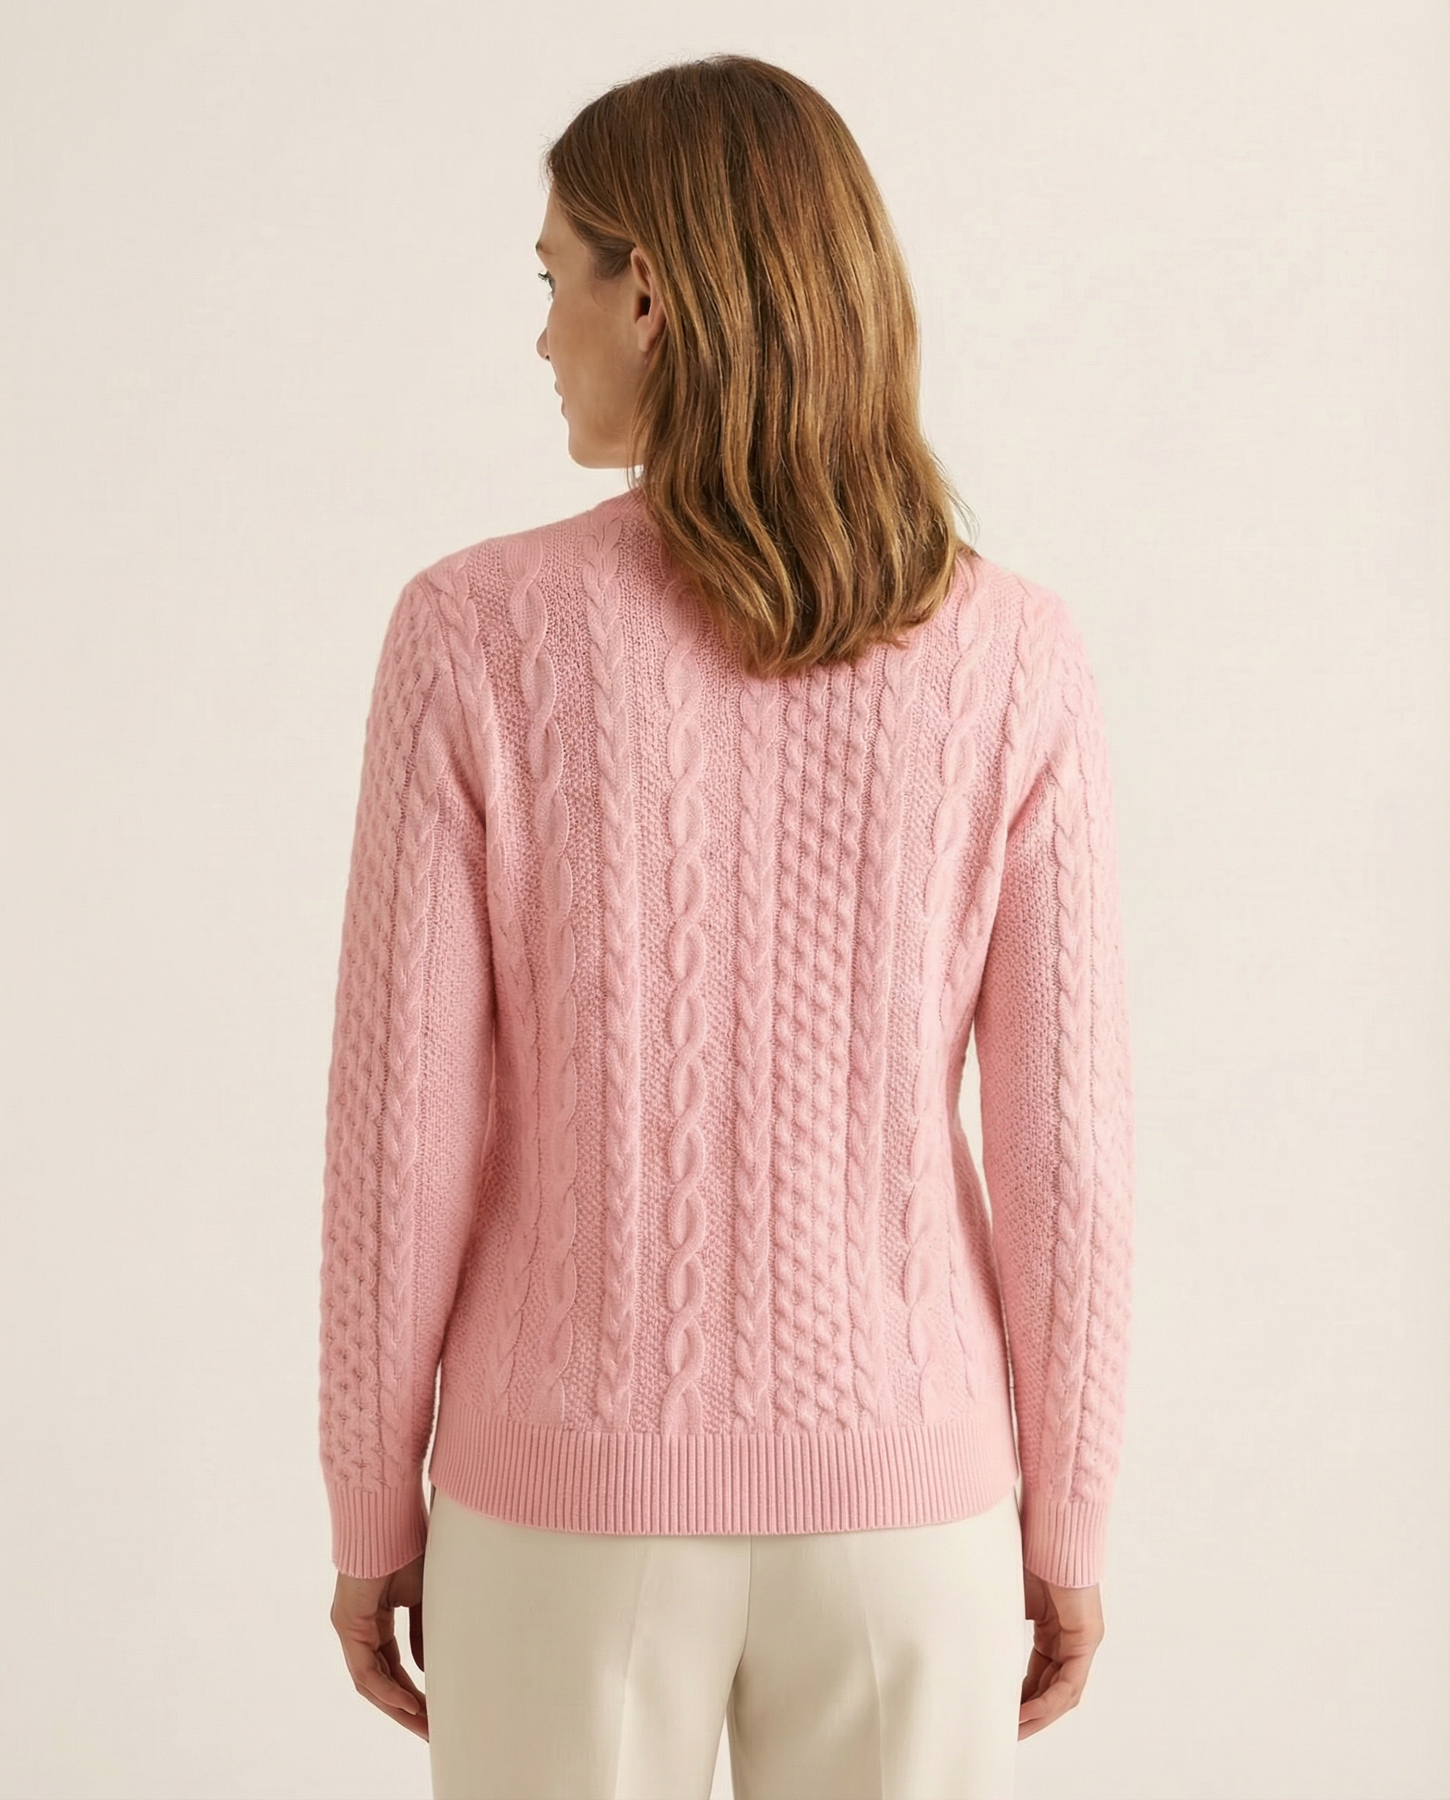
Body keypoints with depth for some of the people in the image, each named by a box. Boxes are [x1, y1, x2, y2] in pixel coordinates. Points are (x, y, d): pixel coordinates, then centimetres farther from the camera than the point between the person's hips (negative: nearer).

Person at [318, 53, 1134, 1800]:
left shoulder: (476, 632, -14)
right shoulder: (1011, 656, -11)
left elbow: (403, 1123, -11)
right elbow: (1062, 1135, -8)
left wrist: (371, 1505, 4)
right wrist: (1067, 1519, 6)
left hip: (581, 1492, -1)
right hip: (896, 1490, 1)